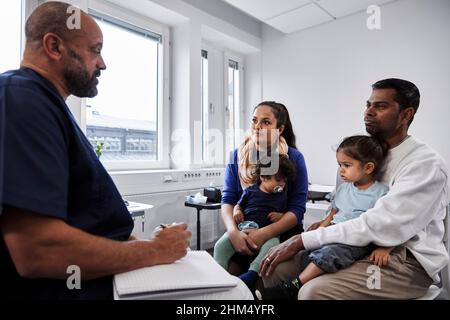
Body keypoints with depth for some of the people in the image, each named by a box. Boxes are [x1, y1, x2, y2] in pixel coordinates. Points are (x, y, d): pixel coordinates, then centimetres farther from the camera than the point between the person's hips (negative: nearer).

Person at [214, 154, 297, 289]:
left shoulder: (282, 197, 13)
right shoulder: (250, 191, 10)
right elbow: (239, 205, 19)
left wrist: (281, 216, -1)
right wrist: (236, 211, -4)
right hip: (243, 228, 1)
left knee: (271, 246, -35)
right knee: (221, 245, -18)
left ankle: (251, 273, -34)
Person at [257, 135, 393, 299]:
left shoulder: (381, 193, -3)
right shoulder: (343, 188, 15)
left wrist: (384, 248, -22)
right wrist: (320, 230, 8)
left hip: (358, 241, -8)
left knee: (329, 252, -33)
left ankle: (289, 289, -35)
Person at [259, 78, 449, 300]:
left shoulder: (426, 164, -14)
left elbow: (377, 227, -25)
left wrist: (302, 240, -26)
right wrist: (326, 223, -7)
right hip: (359, 246, 6)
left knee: (315, 291, -31)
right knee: (275, 266, -8)